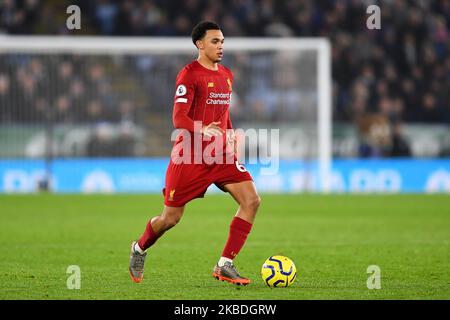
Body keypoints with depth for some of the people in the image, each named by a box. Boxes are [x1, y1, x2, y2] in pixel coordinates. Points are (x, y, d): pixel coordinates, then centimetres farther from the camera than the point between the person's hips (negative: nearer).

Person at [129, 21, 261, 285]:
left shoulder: (227, 75, 13)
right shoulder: (189, 74, -10)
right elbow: (179, 118, -18)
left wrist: (231, 135, 10)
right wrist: (203, 131, -36)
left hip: (221, 155, 6)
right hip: (189, 156, -6)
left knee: (252, 200, -14)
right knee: (171, 218, 2)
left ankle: (225, 265, -9)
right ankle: (140, 249, 35)